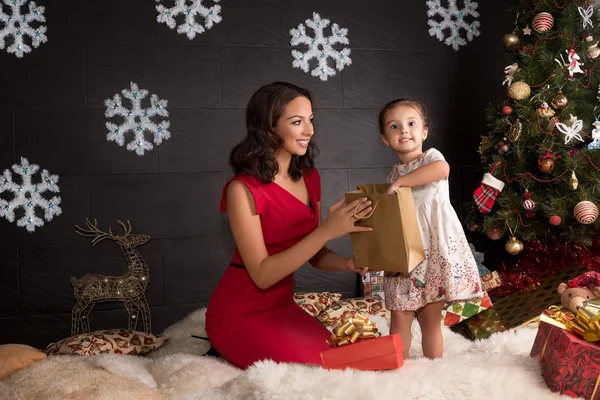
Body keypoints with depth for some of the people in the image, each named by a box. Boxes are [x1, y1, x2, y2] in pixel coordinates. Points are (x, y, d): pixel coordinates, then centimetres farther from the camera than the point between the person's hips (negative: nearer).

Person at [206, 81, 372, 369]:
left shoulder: (310, 178, 1)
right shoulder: (243, 190, -20)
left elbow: (313, 253, 7)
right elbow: (262, 274, -23)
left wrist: (347, 264, -15)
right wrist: (327, 231, -29)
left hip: (283, 308, 7)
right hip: (239, 318, -6)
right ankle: (231, 353, 5)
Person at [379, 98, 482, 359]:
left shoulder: (430, 158, -1)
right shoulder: (394, 174, 15)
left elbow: (442, 168, -28)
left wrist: (399, 182, -26)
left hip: (433, 248, -5)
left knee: (430, 319, 0)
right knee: (399, 318, 3)